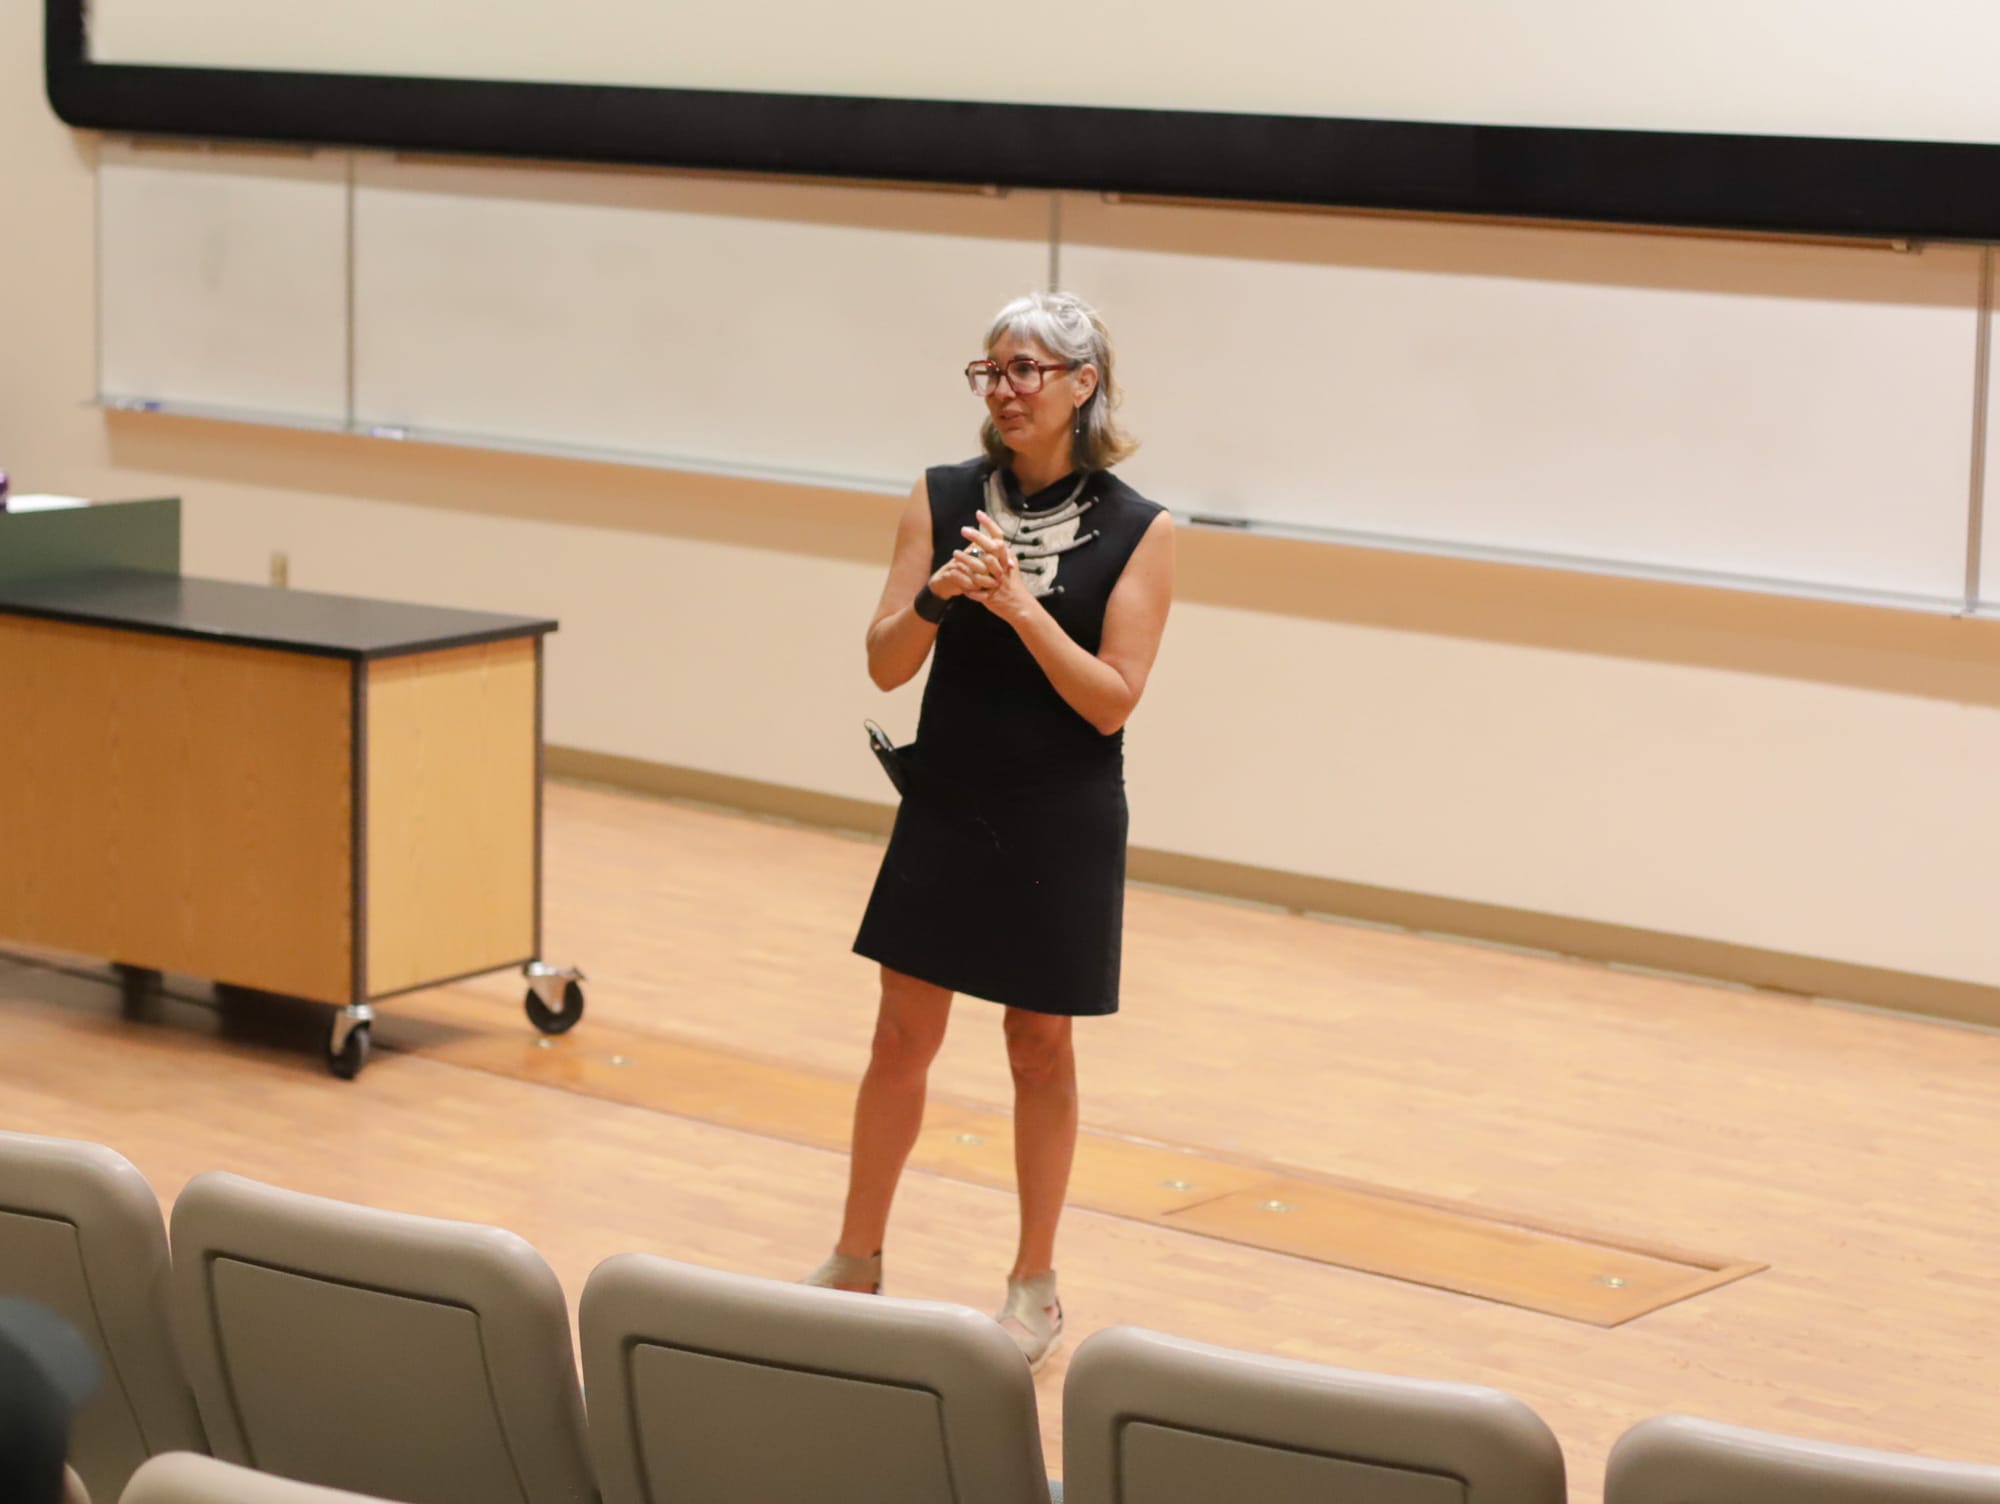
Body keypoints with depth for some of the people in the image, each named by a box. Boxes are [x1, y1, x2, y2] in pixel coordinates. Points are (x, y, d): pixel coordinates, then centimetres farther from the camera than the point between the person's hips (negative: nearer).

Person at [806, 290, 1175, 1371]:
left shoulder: (1137, 531, -8)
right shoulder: (943, 499, -1)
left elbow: (1112, 700, -12)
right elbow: (886, 664, -4)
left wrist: (1019, 604, -23)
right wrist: (938, 596, -24)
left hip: (1062, 827, -2)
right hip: (945, 807, 2)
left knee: (1040, 1052, 9)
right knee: (901, 1043, 8)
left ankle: (1034, 1287, 22)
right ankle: (855, 1262, 23)